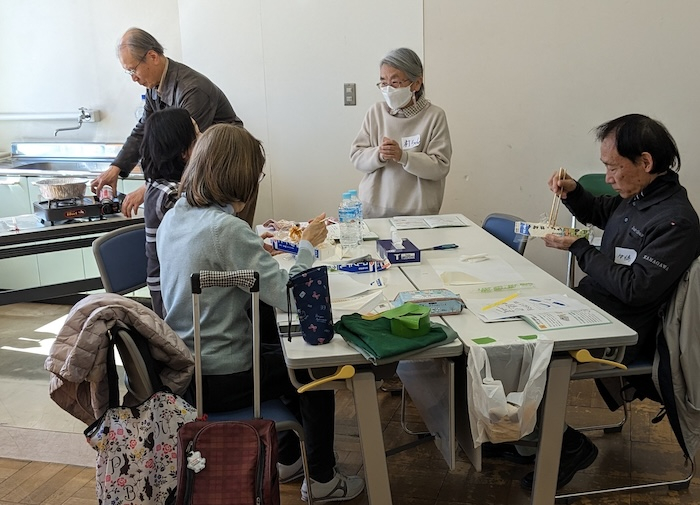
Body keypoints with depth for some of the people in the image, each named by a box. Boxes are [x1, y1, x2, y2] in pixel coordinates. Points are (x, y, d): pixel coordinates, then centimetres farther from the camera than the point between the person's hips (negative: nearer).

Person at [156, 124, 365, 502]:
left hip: (185, 369, 8)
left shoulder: (173, 218, 1)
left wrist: (259, 246, 10)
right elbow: (287, 296, -26)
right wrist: (307, 246, -11)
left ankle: (288, 460, 40)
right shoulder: (227, 229, -27)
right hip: (220, 380, -8)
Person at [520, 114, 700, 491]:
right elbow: (597, 212, 25)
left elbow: (635, 288, -24)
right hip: (588, 307, 9)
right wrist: (572, 192, 3)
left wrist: (578, 248, -17)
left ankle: (570, 447, 5)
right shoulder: (634, 197, 4)